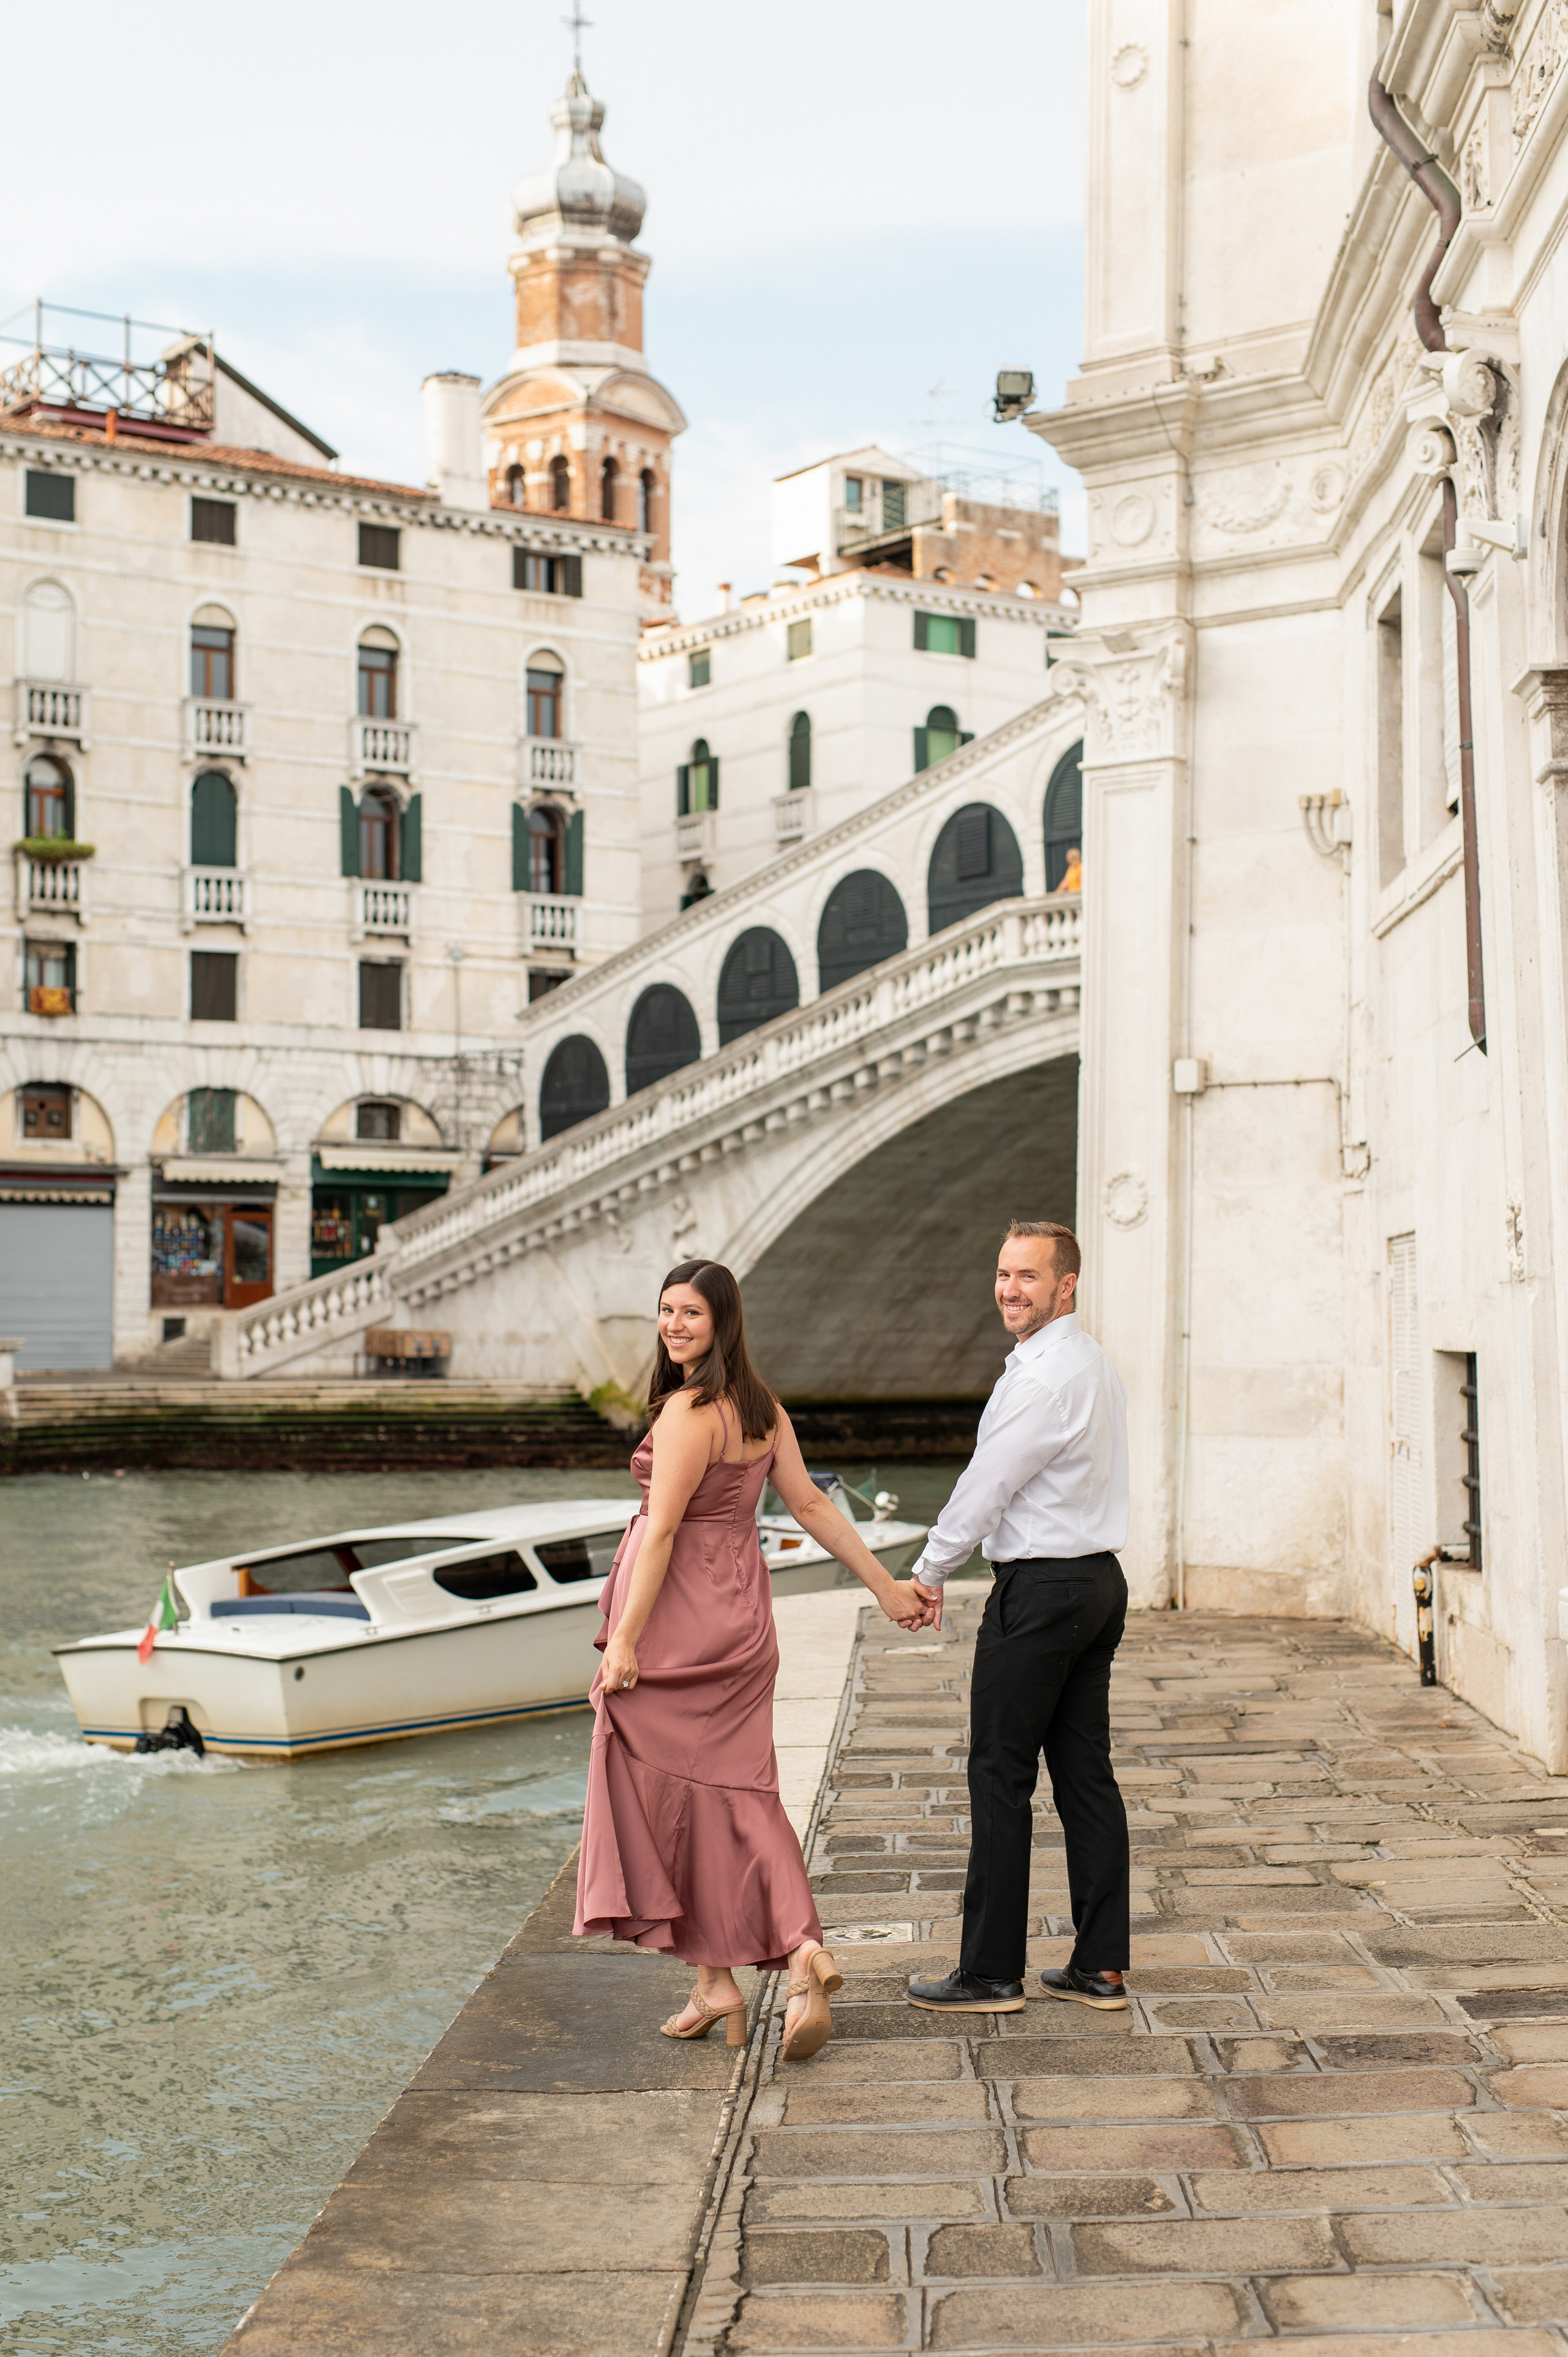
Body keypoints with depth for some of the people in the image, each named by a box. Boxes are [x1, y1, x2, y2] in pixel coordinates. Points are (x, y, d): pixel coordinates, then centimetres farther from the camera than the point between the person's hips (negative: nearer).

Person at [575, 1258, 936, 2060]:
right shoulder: (761, 1408, 8)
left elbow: (662, 1530, -19)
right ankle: (803, 1953, -4)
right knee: (740, 1796, 10)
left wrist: (624, 1640, -17)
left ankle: (713, 1982, 13)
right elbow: (811, 1504, 8)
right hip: (738, 1618, 8)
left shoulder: (687, 1411, -17)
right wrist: (886, 1586, 13)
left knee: (668, 1793, 6)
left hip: (677, 1620, -8)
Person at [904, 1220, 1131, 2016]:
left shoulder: (1047, 1376, -17)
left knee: (1000, 1776, -2)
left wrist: (929, 1572, -2)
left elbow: (988, 1483, -14)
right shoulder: (1094, 1364, 15)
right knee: (1085, 1772, 10)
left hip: (1039, 1590, -10)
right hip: (1099, 1578, 10)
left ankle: (991, 1971, 4)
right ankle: (1101, 1966, 14)